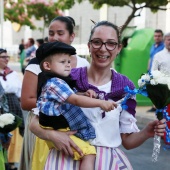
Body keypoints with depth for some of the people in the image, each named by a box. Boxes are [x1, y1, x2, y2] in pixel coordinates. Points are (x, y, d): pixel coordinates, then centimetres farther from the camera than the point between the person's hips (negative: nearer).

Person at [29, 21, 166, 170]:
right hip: (68, 157, -2)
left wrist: (147, 133, -11)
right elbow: (35, 123, 1)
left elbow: (127, 141, 8)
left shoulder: (125, 88, 2)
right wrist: (53, 135, -19)